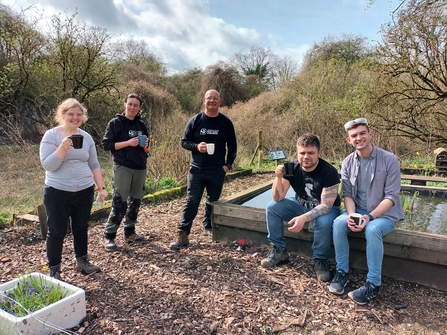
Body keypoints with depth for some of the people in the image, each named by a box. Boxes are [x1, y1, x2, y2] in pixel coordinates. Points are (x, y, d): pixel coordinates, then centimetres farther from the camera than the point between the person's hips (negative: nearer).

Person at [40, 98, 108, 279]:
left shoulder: (86, 137, 5)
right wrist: (63, 148, -28)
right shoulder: (51, 135, -8)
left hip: (84, 191, 4)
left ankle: (82, 261, 32)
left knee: (81, 228, 16)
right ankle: (54, 269, 23)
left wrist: (101, 187, 4)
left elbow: (94, 165, 9)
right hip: (58, 192, -4)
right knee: (57, 231, 7)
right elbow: (47, 165, -15)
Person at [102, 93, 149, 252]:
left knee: (135, 202, 10)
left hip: (140, 168, 6)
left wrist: (145, 146, -3)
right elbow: (106, 144, -8)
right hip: (123, 168, -5)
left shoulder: (141, 125, 12)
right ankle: (109, 236, 7)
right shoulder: (116, 122, -3)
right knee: (119, 203, -5)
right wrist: (128, 143, -17)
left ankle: (129, 233, 23)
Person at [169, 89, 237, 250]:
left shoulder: (226, 122, 2)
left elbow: (232, 145, 8)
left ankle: (209, 227, 33)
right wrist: (196, 146, -16)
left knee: (213, 201, 13)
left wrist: (228, 164, -1)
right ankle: (182, 234, 3)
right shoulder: (195, 120, 0)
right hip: (197, 170, -1)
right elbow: (184, 141, 4)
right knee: (191, 202, -1)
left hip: (217, 171, 1)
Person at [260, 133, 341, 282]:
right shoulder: (292, 168, -15)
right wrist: (278, 177, -35)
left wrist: (304, 218, -44)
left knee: (324, 222, -37)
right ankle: (279, 250, -1)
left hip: (326, 209, -4)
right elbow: (278, 198, -17)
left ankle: (320, 260, -8)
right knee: (272, 207, -16)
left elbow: (326, 205, -29)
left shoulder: (329, 172, -25)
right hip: (301, 205, 4)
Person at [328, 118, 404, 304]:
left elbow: (391, 196, -15)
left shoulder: (389, 160, -13)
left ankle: (373, 284, -18)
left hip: (385, 213, -3)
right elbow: (348, 194, -1)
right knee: (339, 223, -26)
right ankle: (342, 272, -9)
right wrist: (351, 215, -21)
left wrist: (370, 216, -27)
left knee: (373, 229, -34)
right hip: (358, 210, 4)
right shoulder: (348, 162, -1)